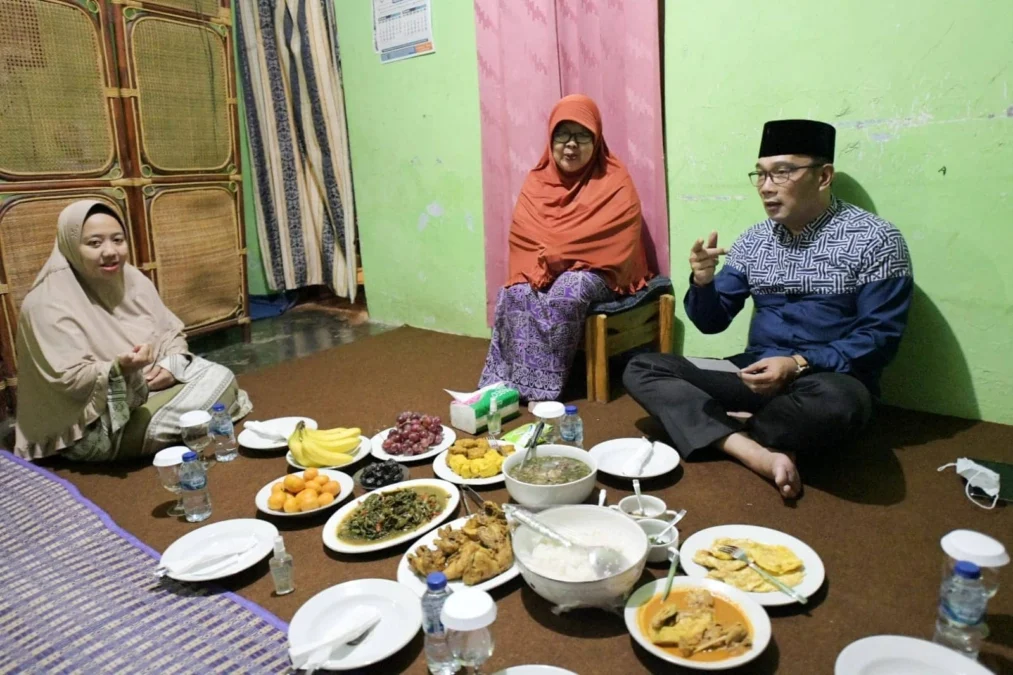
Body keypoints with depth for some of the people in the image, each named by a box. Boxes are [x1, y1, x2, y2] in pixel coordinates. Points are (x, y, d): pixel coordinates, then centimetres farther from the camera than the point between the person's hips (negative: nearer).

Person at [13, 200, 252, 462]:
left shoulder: (132, 279, 3)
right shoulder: (48, 304, -18)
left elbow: (172, 333, 9)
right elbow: (68, 382, -22)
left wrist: (171, 366, -13)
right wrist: (119, 370, -41)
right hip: (96, 425, -7)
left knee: (221, 378, -11)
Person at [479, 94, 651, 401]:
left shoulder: (614, 182, -5)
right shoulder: (538, 180, 8)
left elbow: (617, 241, -15)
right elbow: (523, 233, 1)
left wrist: (557, 256, -20)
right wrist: (542, 264, -20)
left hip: (594, 270, -3)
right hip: (539, 269, 4)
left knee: (566, 294, -34)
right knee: (514, 294, -27)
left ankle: (542, 384, -26)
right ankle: (505, 379, -21)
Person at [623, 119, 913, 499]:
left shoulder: (874, 239, -4)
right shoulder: (754, 240, 8)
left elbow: (881, 337, -9)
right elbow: (711, 322, 8)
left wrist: (799, 364, -22)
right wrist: (702, 281, -13)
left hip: (828, 379, -4)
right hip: (758, 374, 4)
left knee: (834, 402, -40)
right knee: (642, 370, -12)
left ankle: (714, 425, -11)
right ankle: (759, 454, -29)